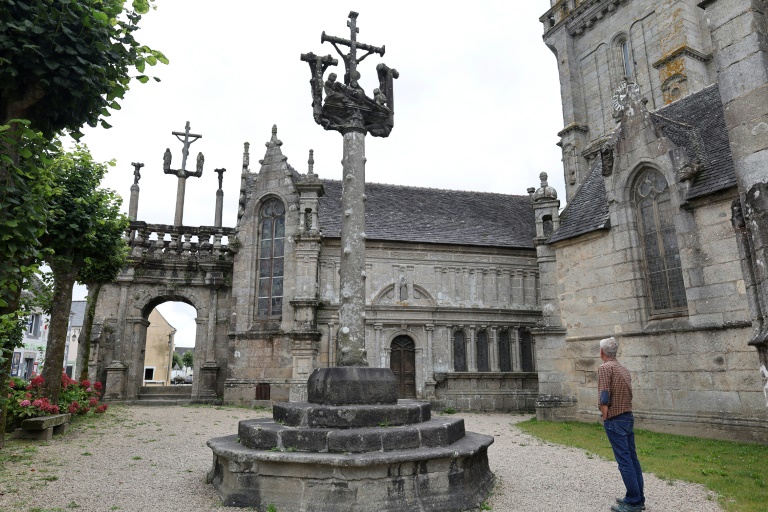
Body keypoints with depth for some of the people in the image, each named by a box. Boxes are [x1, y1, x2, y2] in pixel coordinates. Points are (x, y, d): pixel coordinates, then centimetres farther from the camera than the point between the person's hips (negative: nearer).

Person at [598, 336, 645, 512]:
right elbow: (628, 395, 13)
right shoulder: (624, 369, 12)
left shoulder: (605, 368, -14)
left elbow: (604, 399, -19)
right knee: (632, 459, 12)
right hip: (628, 417, 9)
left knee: (624, 461, -4)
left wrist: (605, 420, -8)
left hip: (615, 420, -9)